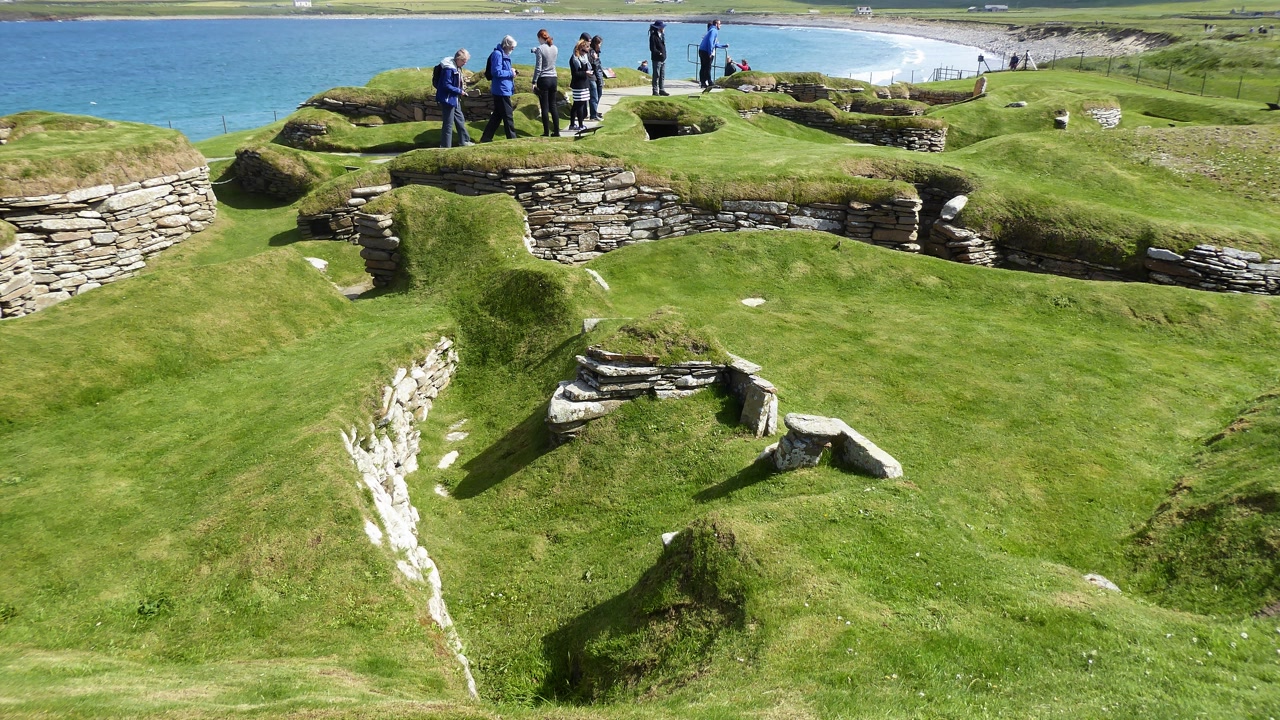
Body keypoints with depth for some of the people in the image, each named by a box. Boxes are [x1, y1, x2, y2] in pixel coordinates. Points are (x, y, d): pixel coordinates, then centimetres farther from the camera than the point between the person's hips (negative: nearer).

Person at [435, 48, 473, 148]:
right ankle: (445, 146, 6)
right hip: (448, 99, -10)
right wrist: (459, 91, -17)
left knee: (460, 120, 20)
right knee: (448, 124, -3)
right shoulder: (449, 68, -22)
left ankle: (464, 140, 34)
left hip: (455, 99, 10)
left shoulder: (457, 67, 7)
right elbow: (446, 85, -24)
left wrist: (462, 86, 3)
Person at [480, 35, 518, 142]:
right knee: (508, 116, -3)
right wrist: (510, 73, -14)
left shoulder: (504, 54, 17)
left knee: (497, 115, 13)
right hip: (501, 90, -11)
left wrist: (511, 71, 6)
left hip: (503, 90, 11)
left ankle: (486, 138, 17)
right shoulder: (497, 54, -15)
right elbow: (496, 72, -22)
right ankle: (512, 138, 5)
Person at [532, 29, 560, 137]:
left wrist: (534, 82, -8)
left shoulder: (540, 49, -11)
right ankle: (556, 131, 10)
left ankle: (546, 133, 1)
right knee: (553, 106, 11)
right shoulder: (555, 48, 6)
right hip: (554, 79, 5)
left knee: (545, 107, -1)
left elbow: (538, 68, -14)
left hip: (543, 79, -5)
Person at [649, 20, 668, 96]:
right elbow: (652, 48, -17)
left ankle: (662, 90, 18)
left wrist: (664, 54, 9)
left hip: (663, 59, 8)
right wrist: (659, 53, -19)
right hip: (657, 59, -8)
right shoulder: (653, 36, -12)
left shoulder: (662, 35, 14)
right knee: (656, 75, -3)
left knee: (662, 76, 11)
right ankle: (655, 91, 3)